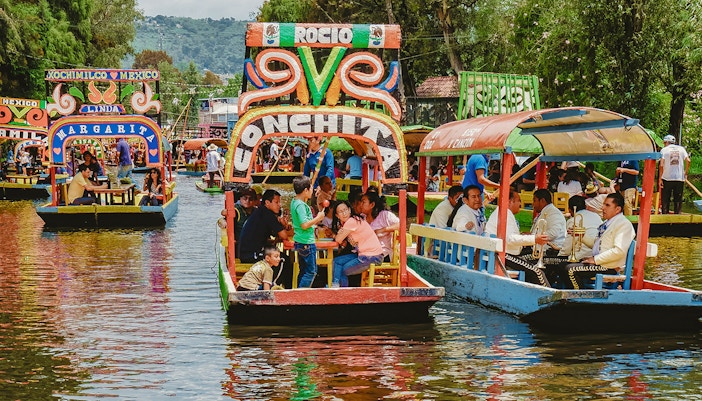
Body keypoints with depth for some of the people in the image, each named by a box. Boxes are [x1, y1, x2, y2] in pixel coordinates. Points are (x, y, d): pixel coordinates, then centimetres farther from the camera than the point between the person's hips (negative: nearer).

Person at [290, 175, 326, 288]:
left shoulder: (294, 202, 9)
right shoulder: (300, 205, -20)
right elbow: (304, 225, -25)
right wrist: (318, 218, -14)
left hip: (301, 242, 10)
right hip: (307, 242, -10)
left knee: (304, 271, 16)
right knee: (311, 271, -5)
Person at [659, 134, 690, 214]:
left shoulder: (664, 150, -1)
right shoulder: (681, 149, 7)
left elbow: (661, 165, -10)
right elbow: (688, 161, -4)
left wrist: (660, 178, -5)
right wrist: (685, 173, 7)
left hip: (667, 178, -2)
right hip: (680, 178, 2)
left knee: (665, 200, 6)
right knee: (678, 200, 8)